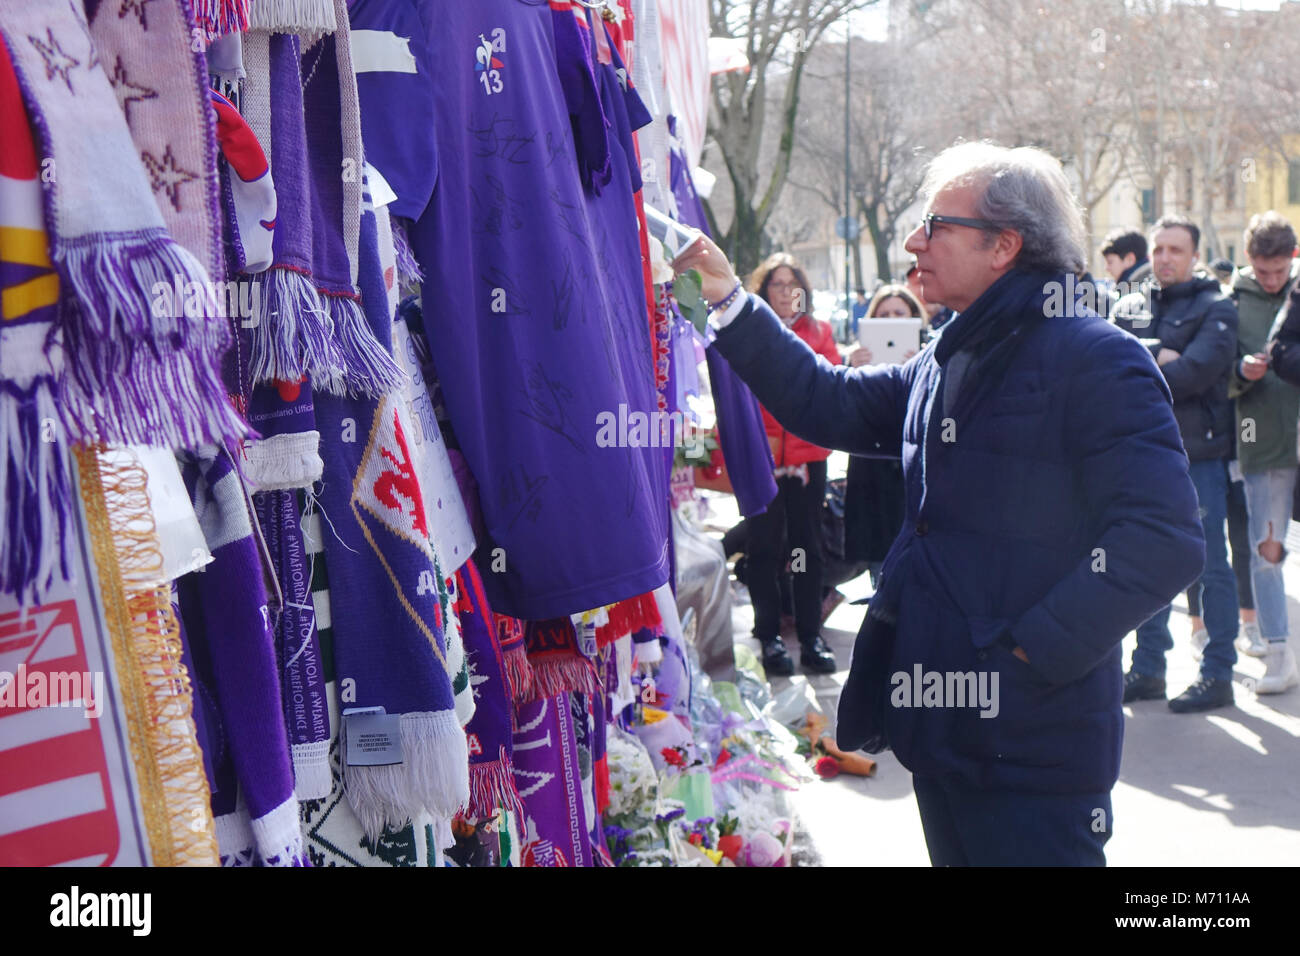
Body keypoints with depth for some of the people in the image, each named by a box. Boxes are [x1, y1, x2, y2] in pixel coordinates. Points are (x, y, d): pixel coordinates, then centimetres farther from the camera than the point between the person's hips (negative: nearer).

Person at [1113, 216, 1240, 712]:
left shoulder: (1215, 308, -1)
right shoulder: (1129, 308, 14)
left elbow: (1200, 368, -15)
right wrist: (1159, 356, -14)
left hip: (1198, 452, -5)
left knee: (1210, 564, -1)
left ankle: (1218, 674, 5)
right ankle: (1148, 670, 18)